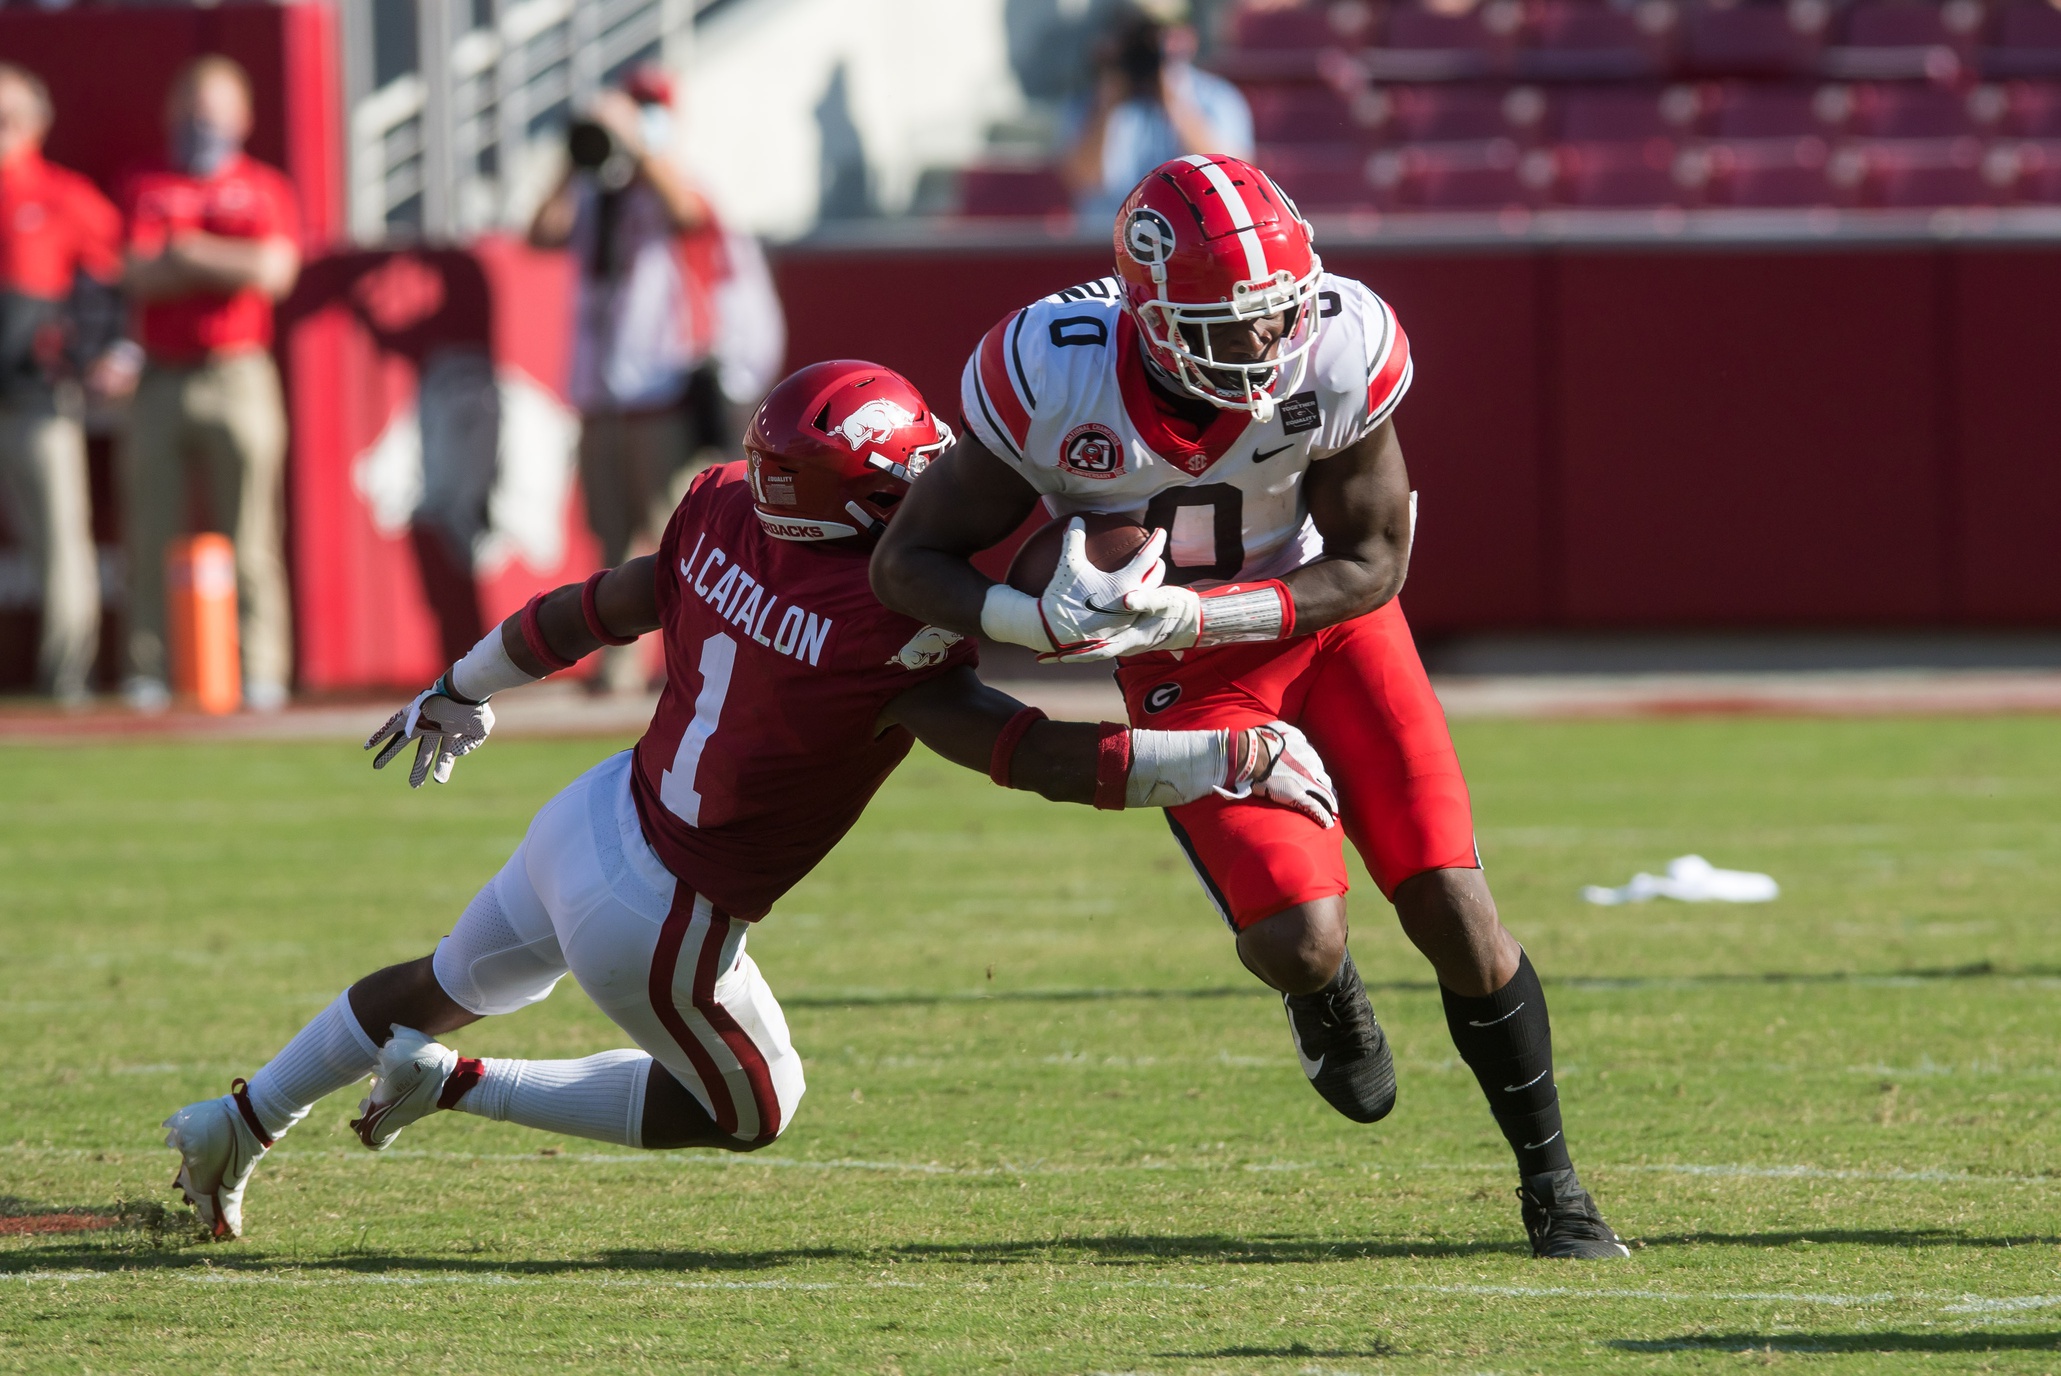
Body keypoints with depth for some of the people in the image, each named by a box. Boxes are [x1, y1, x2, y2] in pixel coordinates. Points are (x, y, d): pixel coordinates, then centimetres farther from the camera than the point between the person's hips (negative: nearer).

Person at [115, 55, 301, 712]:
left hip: (238, 379, -1)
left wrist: (189, 251, -4)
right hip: (161, 380, 1)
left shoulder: (264, 189, 10)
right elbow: (138, 275, -3)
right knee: (150, 534, -2)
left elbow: (276, 271, -6)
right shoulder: (146, 189, 12)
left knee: (249, 535, -4)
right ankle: (147, 674, 0)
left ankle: (260, 673, -4)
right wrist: (229, 265, -7)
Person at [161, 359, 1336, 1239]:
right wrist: (1239, 759, -20)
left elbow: (577, 617, 6)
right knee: (750, 1108, 23)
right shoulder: (891, 645, -28)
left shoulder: (724, 520, -8)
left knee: (454, 985, 35)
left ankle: (236, 1126, 45)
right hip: (655, 924, -7)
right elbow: (1056, 761, -27)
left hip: (590, 819, 7)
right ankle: (451, 1085, 17)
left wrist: (463, 694, 23)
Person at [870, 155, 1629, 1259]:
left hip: (1328, 618, 1)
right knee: (1297, 938, -17)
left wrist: (1198, 612, -32)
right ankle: (1327, 1001, 23)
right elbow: (910, 560, -19)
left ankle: (1550, 1187, 12)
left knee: (1452, 910, -7)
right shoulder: (1056, 380, -29)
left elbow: (1370, 566, -17)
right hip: (1188, 668, -1)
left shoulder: (1345, 352, -27)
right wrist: (1032, 622, -40)